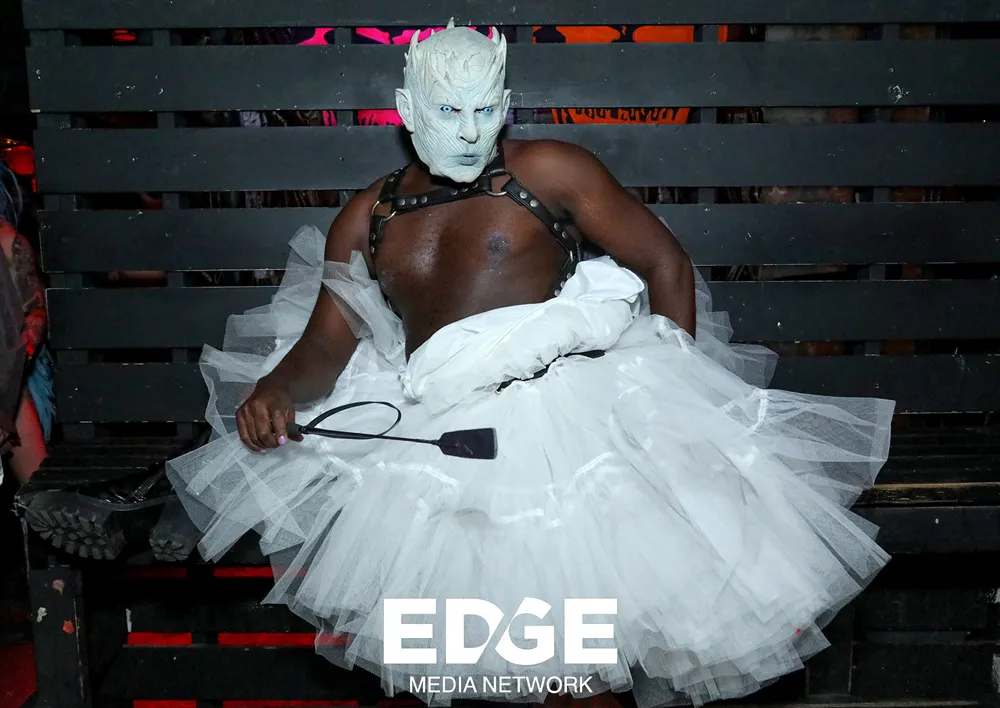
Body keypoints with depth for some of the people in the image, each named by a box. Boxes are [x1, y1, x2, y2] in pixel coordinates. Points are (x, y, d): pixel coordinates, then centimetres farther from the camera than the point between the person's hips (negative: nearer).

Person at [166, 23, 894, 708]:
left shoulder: (549, 171, 10)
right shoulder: (367, 218, 19)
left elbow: (665, 265, 9)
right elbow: (325, 344, 12)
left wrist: (678, 388, -1)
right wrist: (273, 390, -9)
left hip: (570, 401, -4)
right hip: (439, 439, 4)